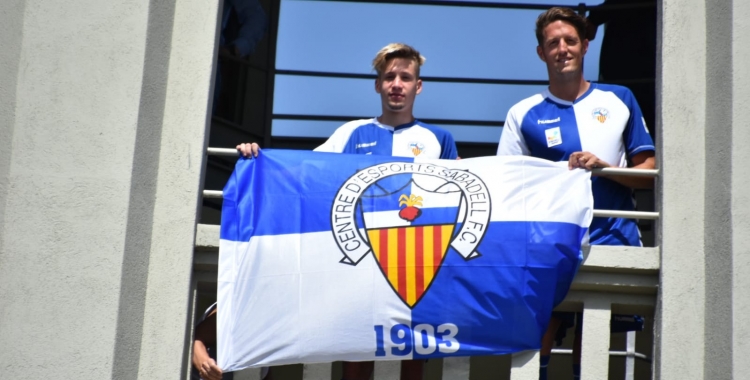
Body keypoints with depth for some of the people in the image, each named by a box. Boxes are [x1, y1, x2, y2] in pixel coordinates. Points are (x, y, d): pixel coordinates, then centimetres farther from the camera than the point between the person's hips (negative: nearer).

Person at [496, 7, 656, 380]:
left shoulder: (619, 99, 11)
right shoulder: (523, 114, 6)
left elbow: (648, 172, 8)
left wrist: (603, 167, -9)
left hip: (613, 242, 1)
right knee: (536, 344, -7)